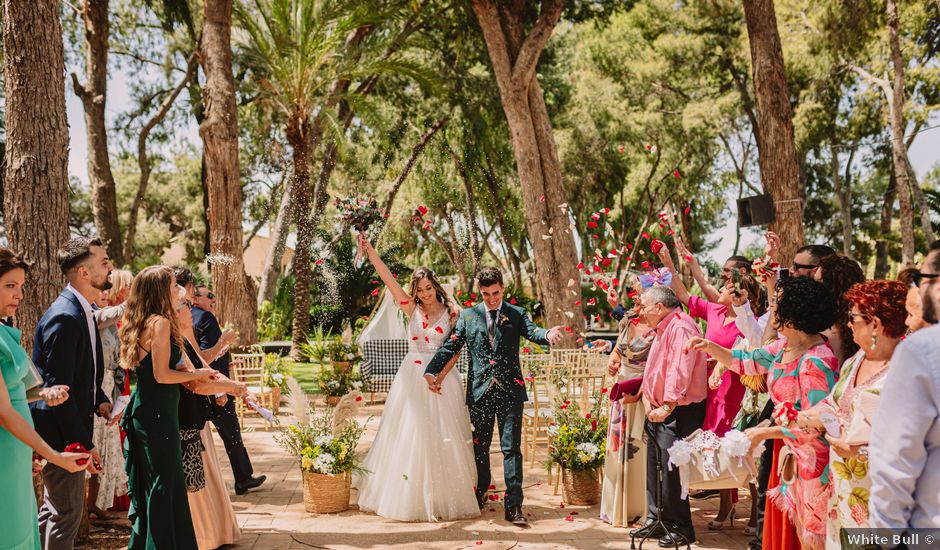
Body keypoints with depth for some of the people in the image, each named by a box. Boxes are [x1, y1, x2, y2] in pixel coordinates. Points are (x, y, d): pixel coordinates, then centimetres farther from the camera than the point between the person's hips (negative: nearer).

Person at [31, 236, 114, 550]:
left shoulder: (84, 312, 8)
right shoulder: (64, 317, -23)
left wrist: (100, 401, 2)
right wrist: (83, 443, -22)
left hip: (70, 428, 10)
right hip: (61, 435, -10)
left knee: (54, 509, 22)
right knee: (67, 513, 0)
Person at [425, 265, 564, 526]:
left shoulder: (516, 314, 5)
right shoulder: (468, 315, 7)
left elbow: (533, 332, -13)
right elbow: (450, 346, 2)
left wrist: (548, 334, -37)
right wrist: (431, 371, -12)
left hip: (510, 390, -2)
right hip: (479, 390, 2)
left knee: (511, 447, -3)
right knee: (479, 446, 15)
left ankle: (513, 505, -2)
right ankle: (480, 493, 35)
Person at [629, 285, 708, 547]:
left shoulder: (681, 328, -17)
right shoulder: (662, 329, 17)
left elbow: (680, 371, -24)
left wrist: (667, 406, -22)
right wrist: (646, 397, 5)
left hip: (678, 411, -10)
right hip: (659, 411, 10)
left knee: (670, 468, -8)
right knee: (654, 466, 13)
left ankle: (680, 528, 3)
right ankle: (656, 520, 23)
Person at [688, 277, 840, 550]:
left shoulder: (815, 362, -26)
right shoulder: (784, 346, 2)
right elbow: (748, 361, 16)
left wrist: (765, 433, -17)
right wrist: (710, 347, 2)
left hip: (811, 459, -9)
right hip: (788, 452, 9)